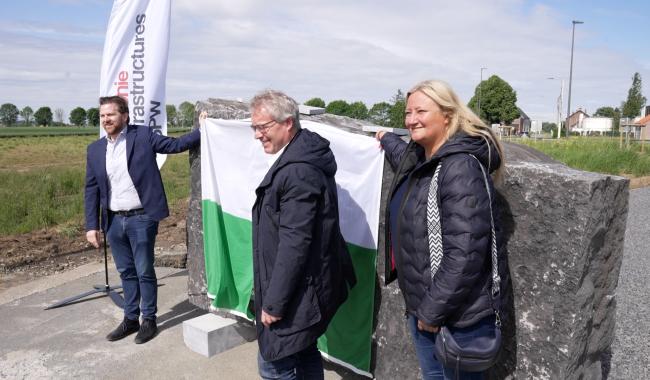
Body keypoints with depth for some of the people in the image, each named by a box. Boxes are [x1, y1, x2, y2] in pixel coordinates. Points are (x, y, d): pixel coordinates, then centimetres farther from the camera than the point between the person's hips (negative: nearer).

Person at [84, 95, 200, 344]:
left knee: (144, 271, 5)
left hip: (141, 218, -4)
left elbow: (175, 145, -3)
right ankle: (130, 319, 30)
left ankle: (149, 320, 20)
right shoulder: (95, 149, 7)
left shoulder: (143, 135, -4)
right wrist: (92, 225, 4)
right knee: (126, 272, 16)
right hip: (114, 221, 5)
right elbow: (92, 190, 7)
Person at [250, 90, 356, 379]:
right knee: (304, 355, 21)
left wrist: (273, 302, -20)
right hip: (305, 287, 10)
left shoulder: (298, 171, -23)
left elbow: (294, 244, -26)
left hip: (297, 293, -10)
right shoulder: (302, 156, 9)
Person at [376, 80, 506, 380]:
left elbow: (464, 255, -27)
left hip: (456, 316, -8)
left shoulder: (460, 168, -23)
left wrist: (433, 310, -20)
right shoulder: (418, 158, 4)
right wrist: (387, 140, 47)